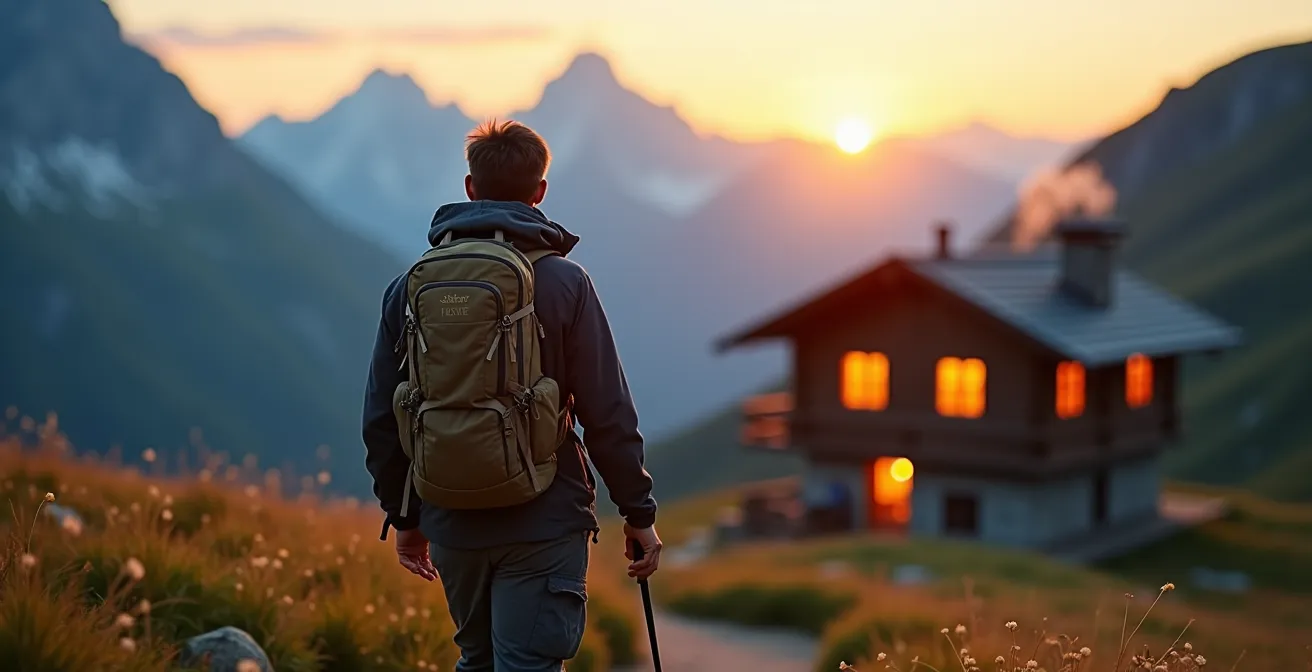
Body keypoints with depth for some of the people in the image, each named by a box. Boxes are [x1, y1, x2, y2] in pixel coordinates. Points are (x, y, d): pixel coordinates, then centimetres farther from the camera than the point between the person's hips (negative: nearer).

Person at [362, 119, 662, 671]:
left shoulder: (411, 286, 3)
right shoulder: (563, 282, -8)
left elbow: (381, 418, 6)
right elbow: (608, 414, -10)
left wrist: (403, 516, 17)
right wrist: (638, 512, 0)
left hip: (452, 525, 4)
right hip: (543, 524, -4)